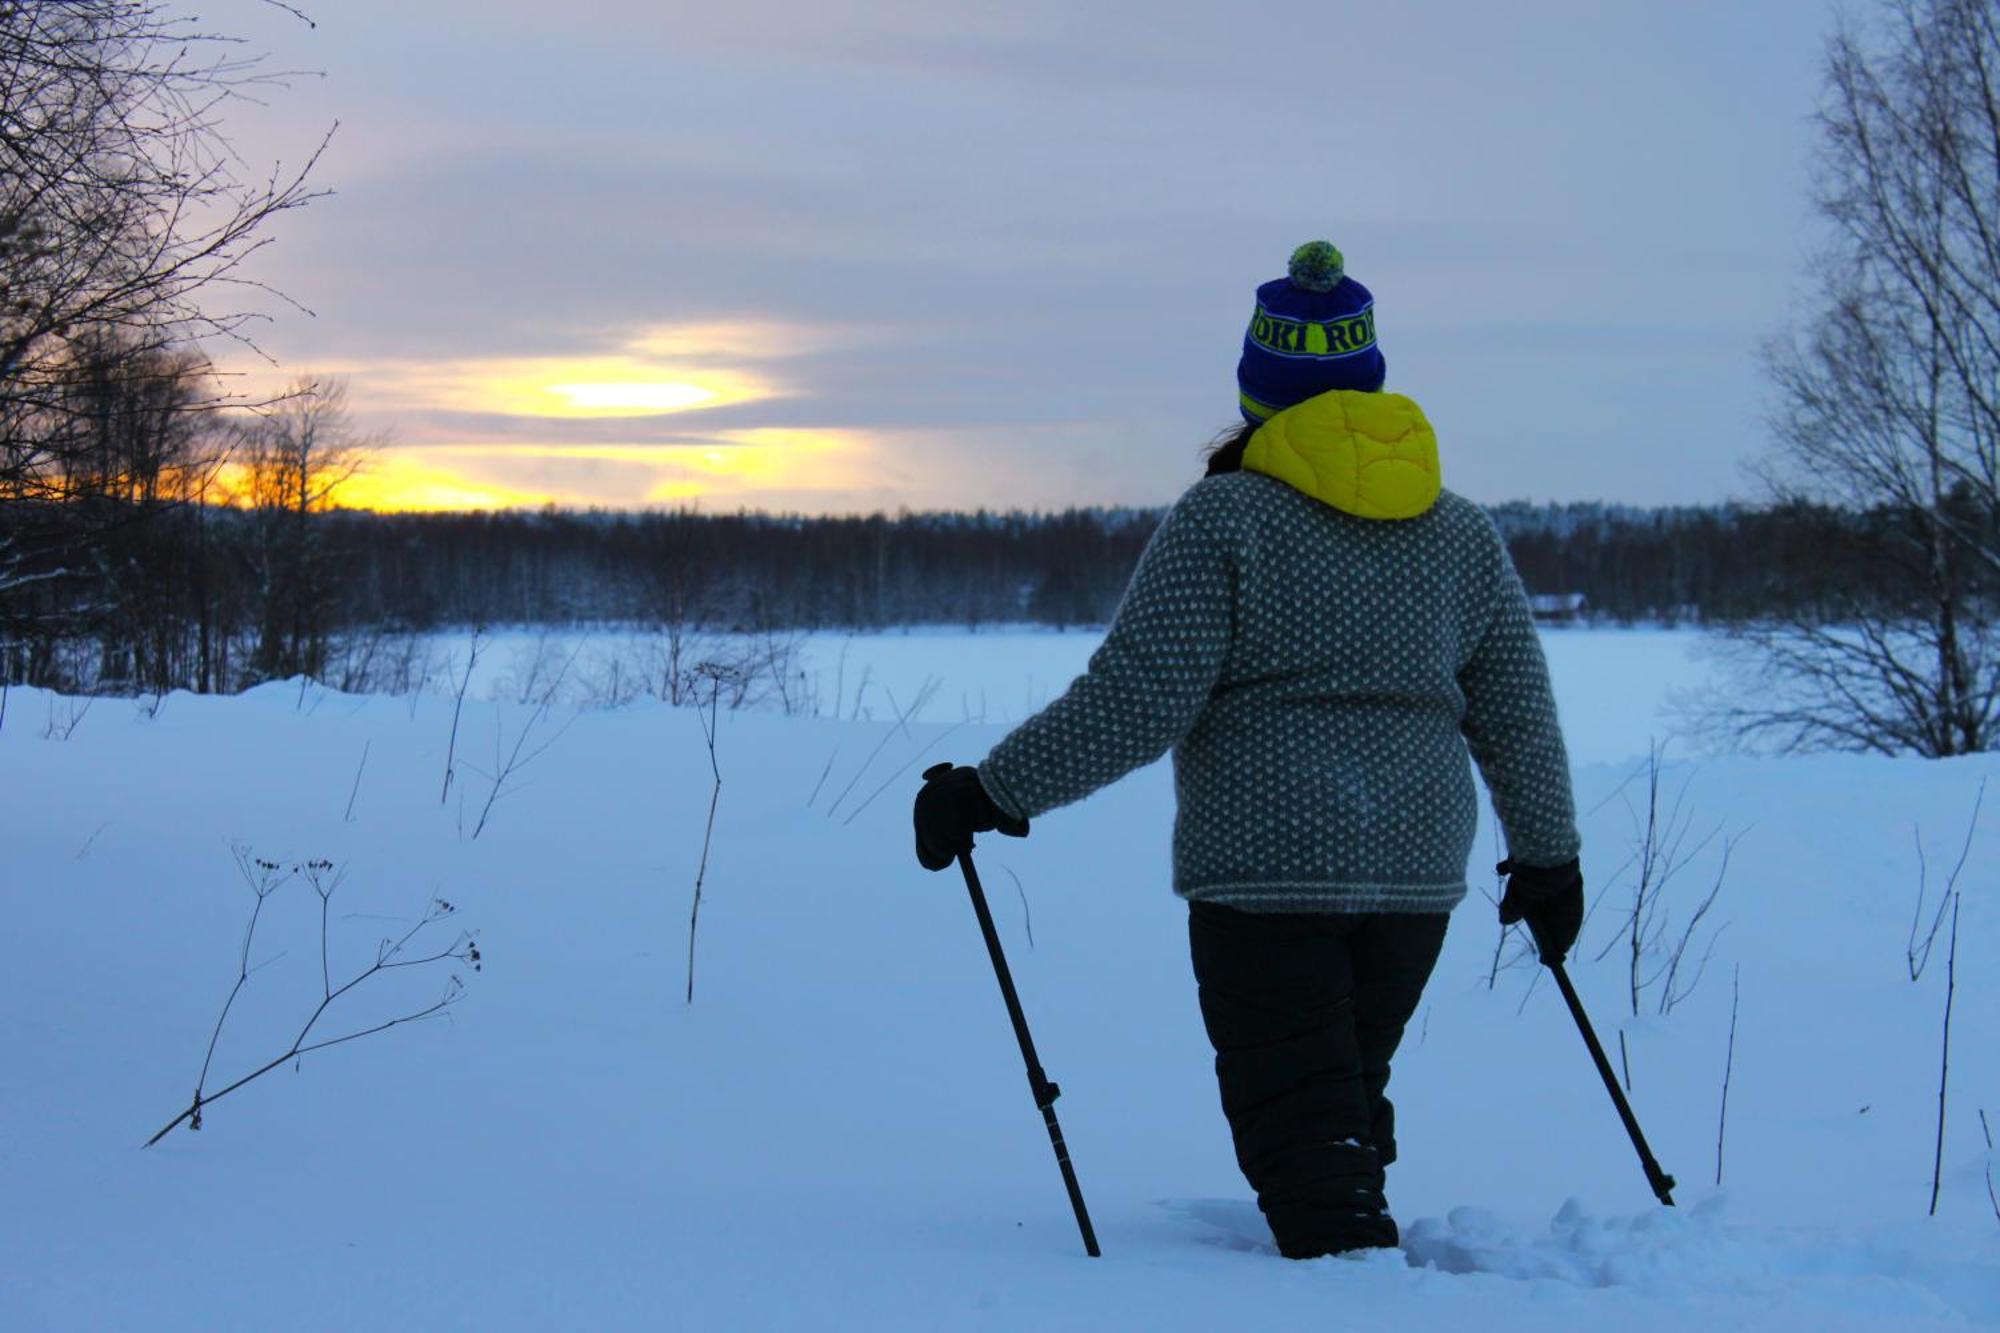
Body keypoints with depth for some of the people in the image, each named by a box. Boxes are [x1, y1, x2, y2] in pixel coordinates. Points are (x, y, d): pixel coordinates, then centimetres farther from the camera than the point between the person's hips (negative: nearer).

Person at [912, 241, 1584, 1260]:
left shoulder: (1223, 518, -8)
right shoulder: (1462, 534, 8)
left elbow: (1137, 700, -15)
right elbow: (1518, 715, 12)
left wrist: (995, 792, -8)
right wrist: (1548, 856, 25)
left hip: (1264, 868, -5)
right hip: (1418, 870, 5)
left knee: (1299, 1126, 0)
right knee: (1350, 1100, 21)